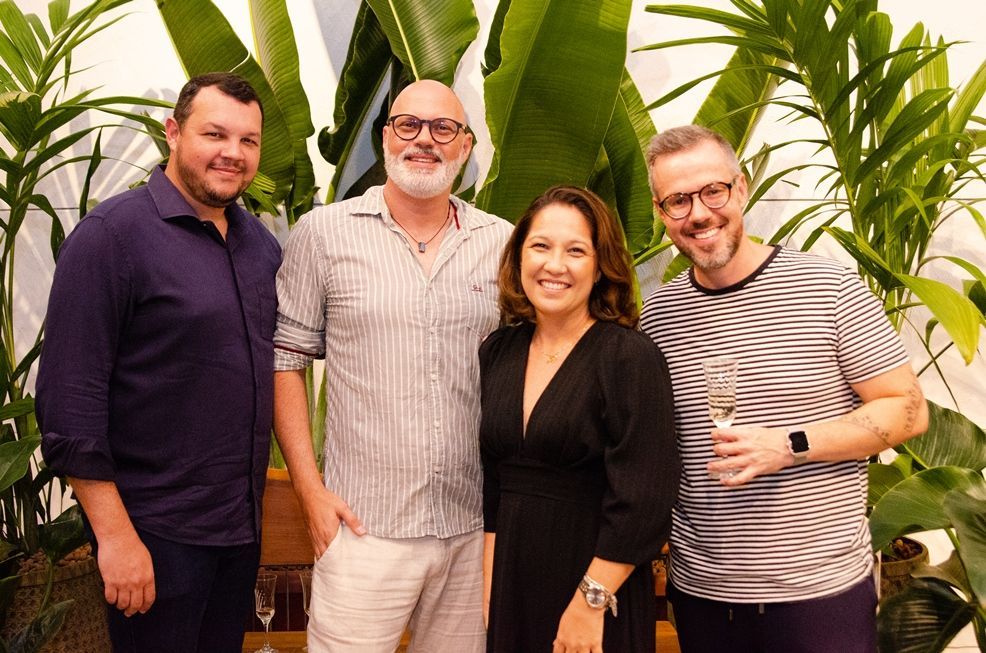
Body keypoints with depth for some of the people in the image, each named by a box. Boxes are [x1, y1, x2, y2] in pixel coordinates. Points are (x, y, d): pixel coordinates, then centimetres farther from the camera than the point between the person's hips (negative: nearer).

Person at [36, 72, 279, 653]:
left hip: (242, 525, 6)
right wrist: (115, 534, -17)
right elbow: (69, 400, -16)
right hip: (156, 536, -6)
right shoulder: (112, 234, -13)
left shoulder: (260, 242, 7)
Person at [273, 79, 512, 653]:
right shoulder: (324, 233, -1)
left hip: (476, 530, 3)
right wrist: (311, 489, -5)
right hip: (364, 526, -2)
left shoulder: (503, 244, 5)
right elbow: (285, 361, 1)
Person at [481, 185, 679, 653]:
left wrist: (592, 600, -17)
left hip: (595, 581, -5)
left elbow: (643, 501, -18)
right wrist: (488, 584, 5)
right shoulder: (497, 352, 2)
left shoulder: (631, 358, -15)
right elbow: (489, 481, 7)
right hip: (511, 580, 5)